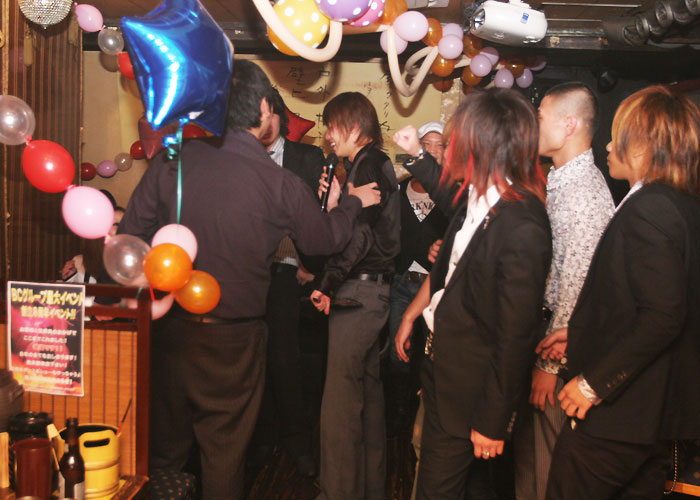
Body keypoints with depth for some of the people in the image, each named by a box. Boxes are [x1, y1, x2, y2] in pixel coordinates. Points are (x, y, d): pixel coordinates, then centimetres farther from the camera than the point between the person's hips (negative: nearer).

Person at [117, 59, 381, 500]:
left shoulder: (171, 161, -9)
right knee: (224, 453, 17)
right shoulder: (283, 185, -14)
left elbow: (132, 236, -3)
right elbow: (326, 238, 3)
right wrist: (354, 202, 22)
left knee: (166, 447, 20)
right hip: (233, 341, -2)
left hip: (169, 329, 3)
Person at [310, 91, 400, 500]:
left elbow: (361, 235, -20)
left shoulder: (369, 165, -11)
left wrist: (327, 285, -15)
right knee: (368, 390, 17)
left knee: (341, 400, -6)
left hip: (358, 290, -10)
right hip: (371, 289, 10)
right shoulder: (375, 164, 18)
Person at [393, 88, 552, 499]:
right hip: (442, 361, 7)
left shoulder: (522, 227, -27)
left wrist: (493, 423, -17)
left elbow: (515, 335, -23)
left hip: (472, 384, -7)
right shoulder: (477, 197, -2)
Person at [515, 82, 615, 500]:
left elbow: (575, 288, -22)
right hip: (538, 334, 9)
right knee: (526, 447, 21)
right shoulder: (556, 182, 9)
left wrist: (550, 364, -17)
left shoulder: (585, 193, -21)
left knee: (548, 463, 6)